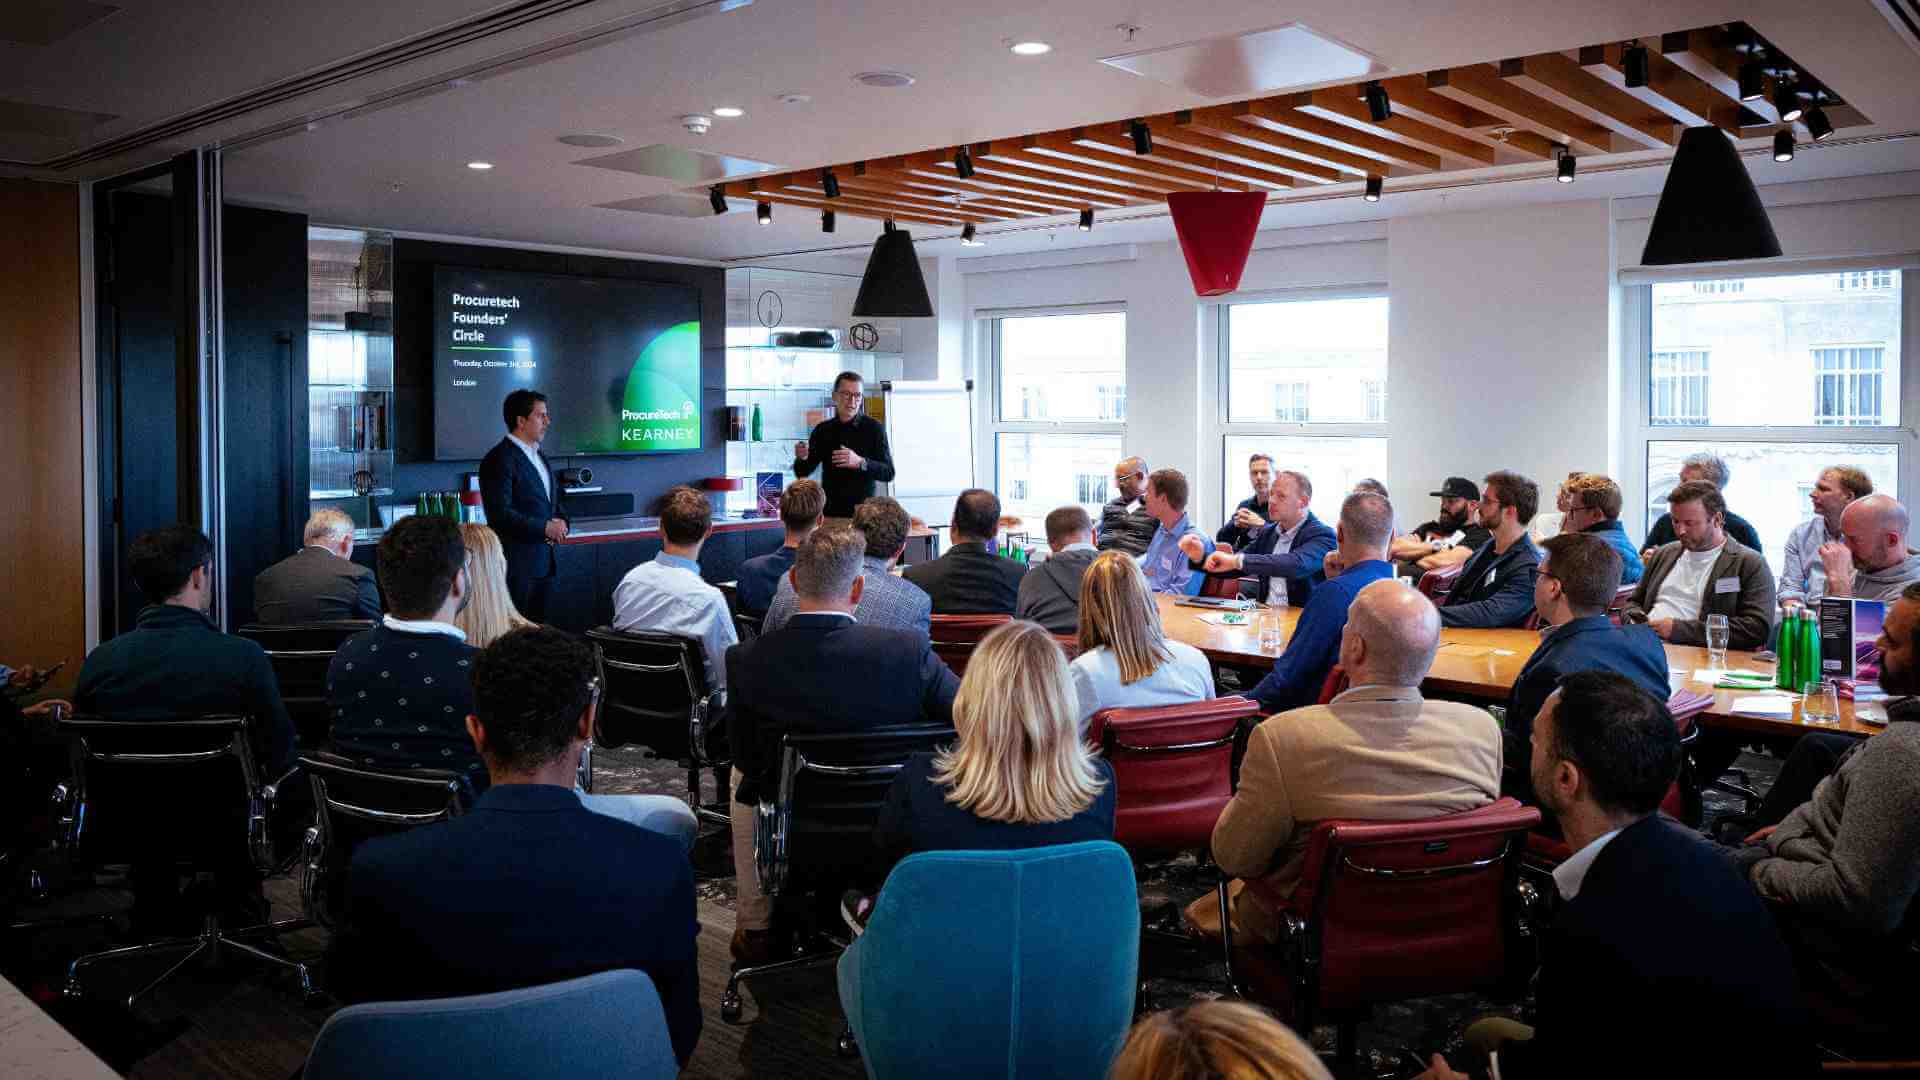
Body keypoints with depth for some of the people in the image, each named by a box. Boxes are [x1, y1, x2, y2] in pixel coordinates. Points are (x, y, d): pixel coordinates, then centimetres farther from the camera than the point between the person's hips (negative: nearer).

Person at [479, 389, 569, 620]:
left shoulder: (538, 455, 17)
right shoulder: (499, 460, -11)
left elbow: (557, 497, 25)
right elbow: (500, 514, -19)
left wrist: (561, 522, 4)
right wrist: (545, 527, -16)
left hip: (545, 562, 8)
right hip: (517, 564, -8)